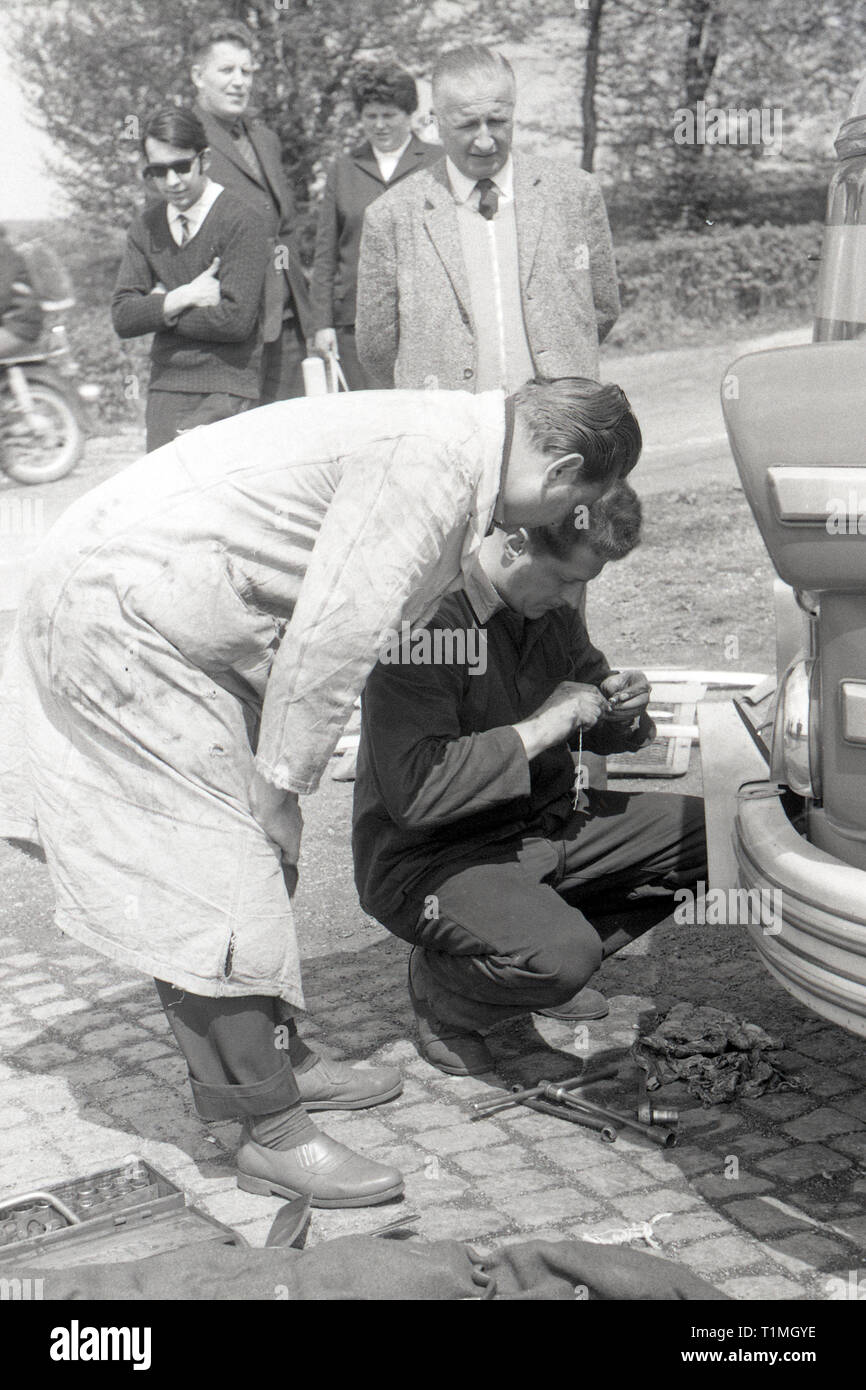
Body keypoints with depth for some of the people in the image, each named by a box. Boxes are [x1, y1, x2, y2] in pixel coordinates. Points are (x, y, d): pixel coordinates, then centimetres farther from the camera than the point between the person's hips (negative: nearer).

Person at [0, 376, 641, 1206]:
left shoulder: (449, 433, 12)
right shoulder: (434, 460, -19)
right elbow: (333, 631, -22)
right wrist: (281, 786, -13)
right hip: (122, 614, -10)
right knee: (222, 866, -7)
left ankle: (275, 1061, 28)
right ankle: (272, 1134, 2)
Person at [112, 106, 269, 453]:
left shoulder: (239, 222, -7)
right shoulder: (144, 229, 10)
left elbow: (236, 320, -15)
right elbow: (123, 318, 4)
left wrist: (158, 309, -4)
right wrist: (182, 299, -11)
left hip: (226, 393, -5)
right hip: (164, 389, 5)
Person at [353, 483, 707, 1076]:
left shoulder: (553, 602, 2)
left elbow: (589, 732, 18)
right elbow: (413, 792, -32)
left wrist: (619, 710, -7)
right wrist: (542, 726, -26)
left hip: (549, 821, 8)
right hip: (428, 857, -8)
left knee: (720, 834, -3)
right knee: (562, 957, -33)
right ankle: (442, 989, 1)